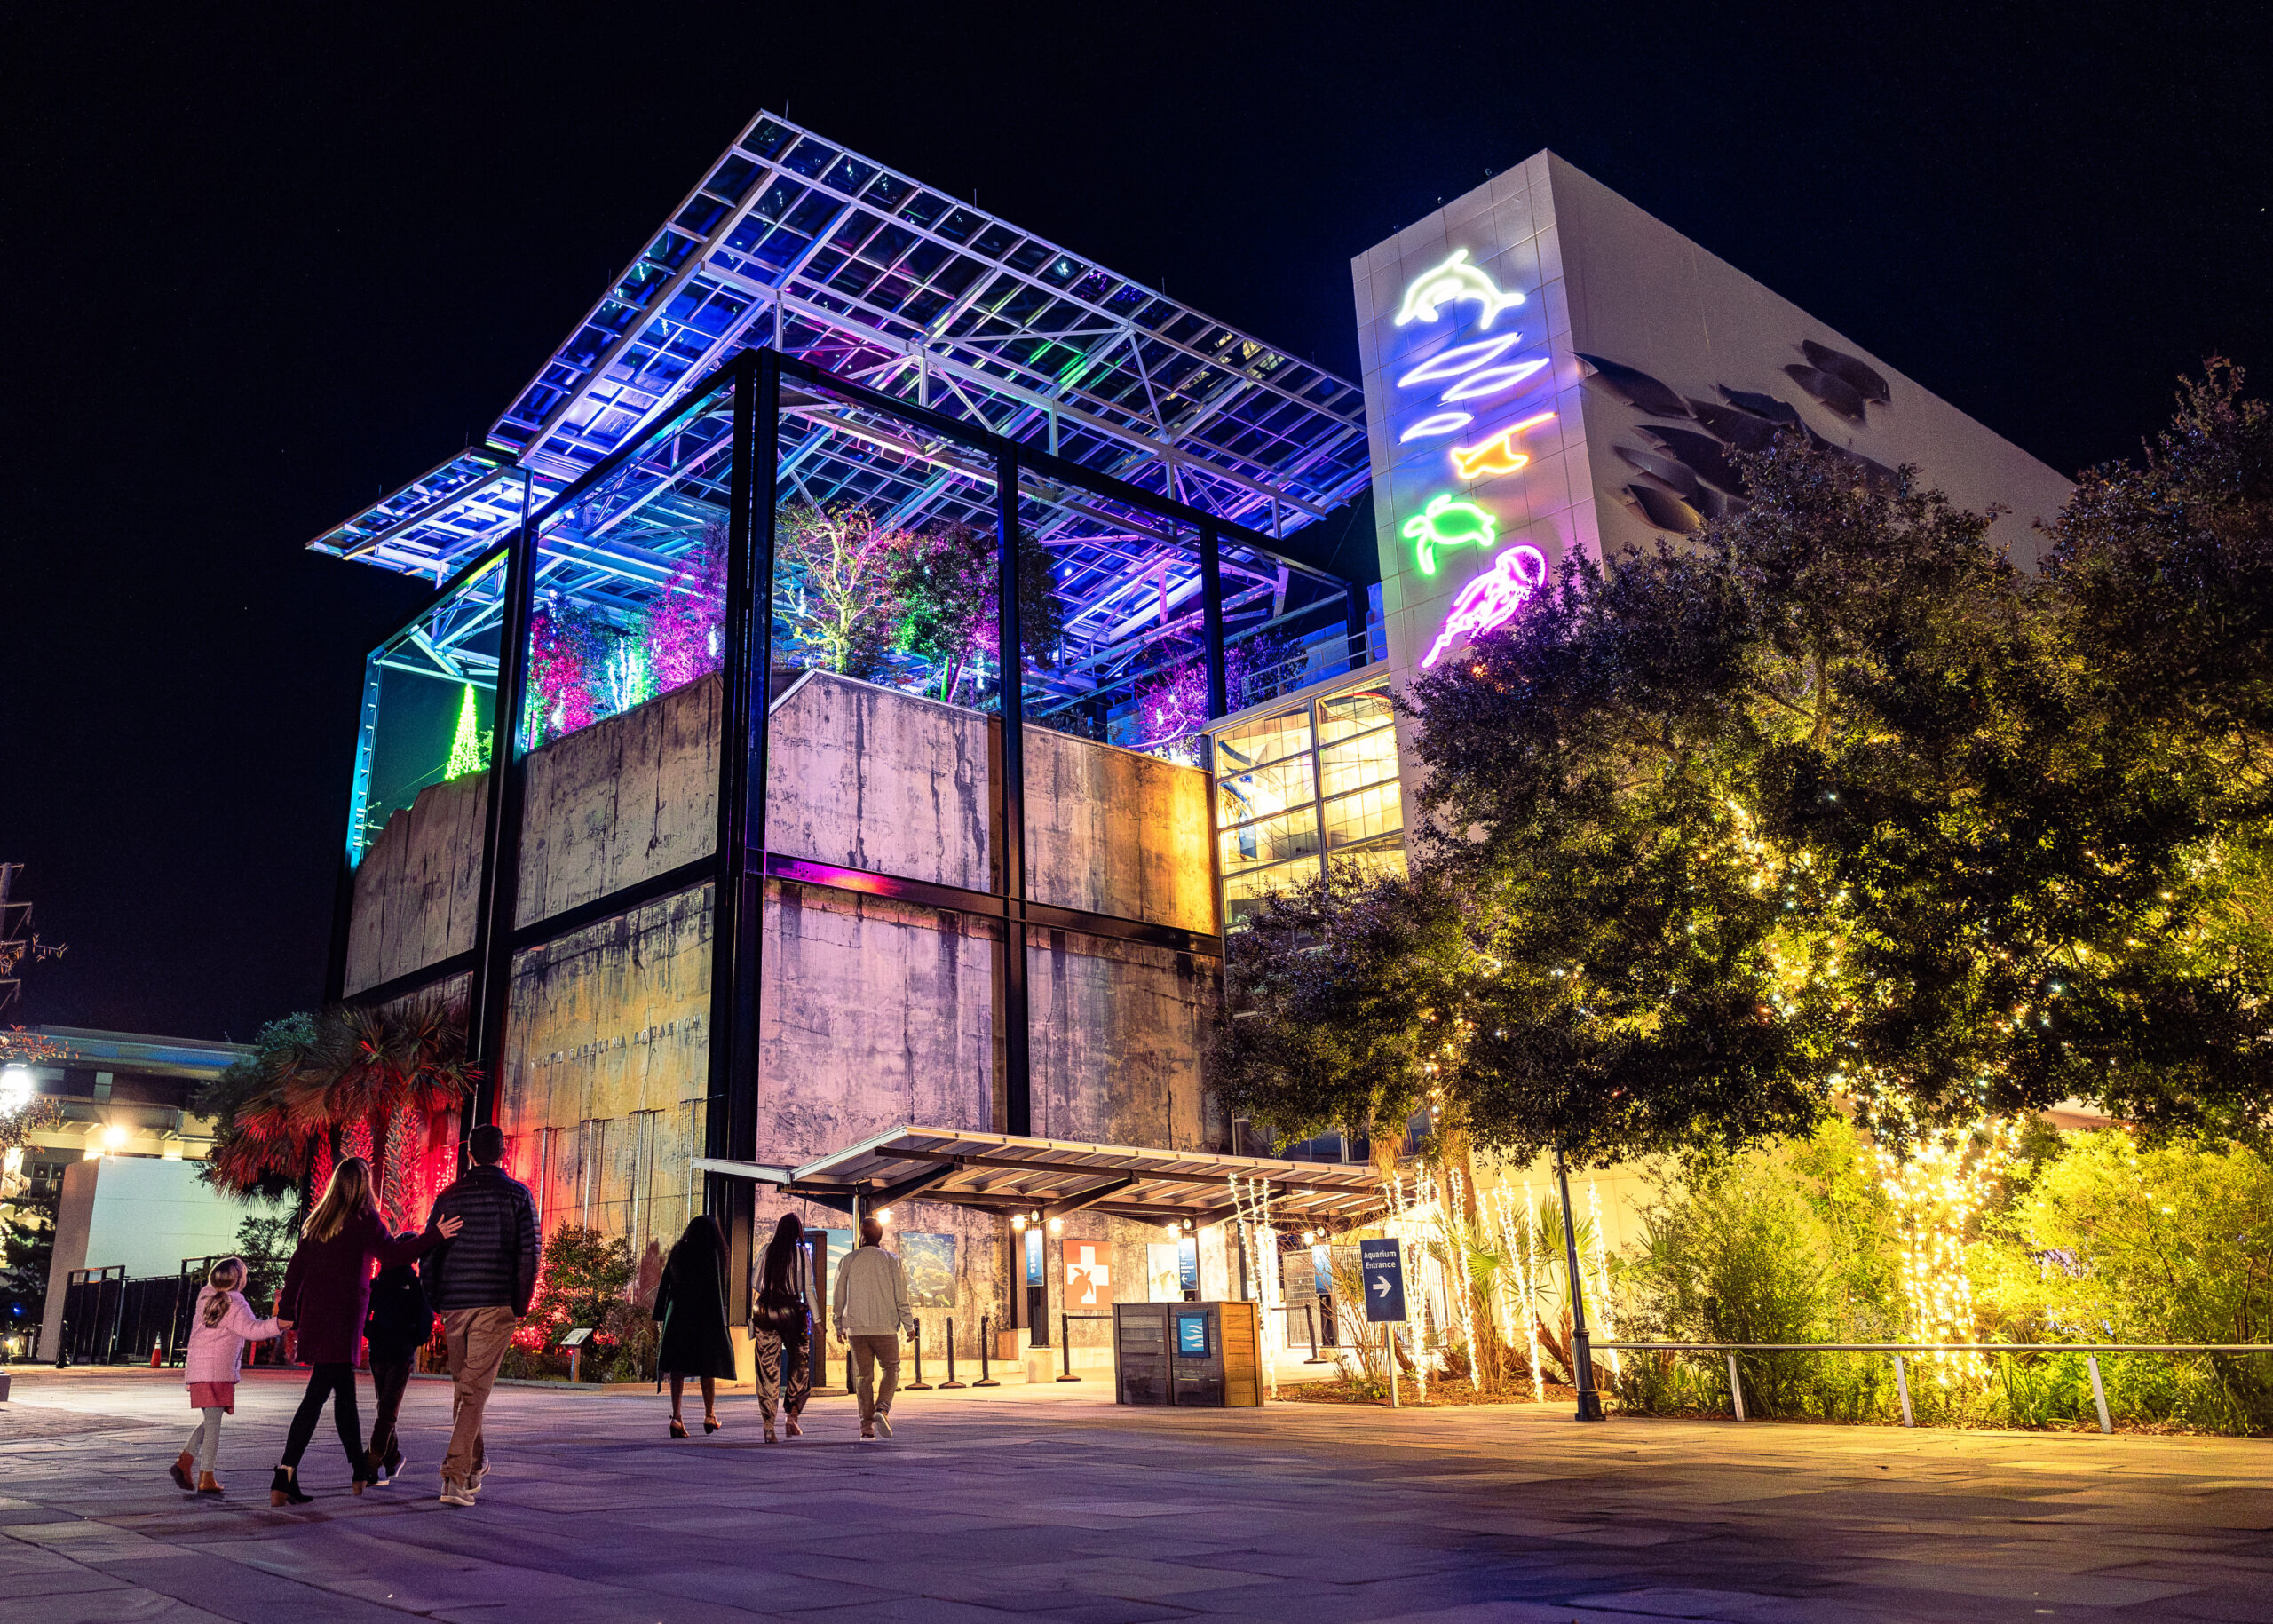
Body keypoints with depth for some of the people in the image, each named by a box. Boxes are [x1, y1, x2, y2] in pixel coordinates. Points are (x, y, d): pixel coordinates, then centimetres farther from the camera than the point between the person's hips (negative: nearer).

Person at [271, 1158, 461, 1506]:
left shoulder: (317, 1220, 12)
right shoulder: (364, 1220, -8)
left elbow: (296, 1266, 14)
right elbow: (392, 1253, -17)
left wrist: (287, 1311, 19)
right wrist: (434, 1235, -15)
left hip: (315, 1316, 7)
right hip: (342, 1319, -7)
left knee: (345, 1391, 15)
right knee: (318, 1393, -6)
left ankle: (360, 1472, 23)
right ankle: (285, 1475, -14)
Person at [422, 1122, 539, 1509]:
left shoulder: (448, 1197, 7)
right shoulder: (518, 1195, -2)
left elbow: (428, 1253, 6)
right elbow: (528, 1253, -7)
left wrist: (435, 1303, 13)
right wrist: (521, 1304, 1)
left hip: (453, 1304, 3)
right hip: (496, 1303, -3)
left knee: (461, 1386, 18)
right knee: (475, 1389, -3)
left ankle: (475, 1465, 29)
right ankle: (456, 1475, -12)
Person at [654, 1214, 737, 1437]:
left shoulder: (677, 1252, 7)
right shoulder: (711, 1254, -8)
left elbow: (664, 1285, 7)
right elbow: (715, 1287, -12)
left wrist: (663, 1316, 11)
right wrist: (720, 1322, -9)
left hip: (677, 1313, 4)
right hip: (703, 1316, -4)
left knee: (678, 1368, 3)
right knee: (708, 1363, 11)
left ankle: (676, 1417, -9)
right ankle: (709, 1415, 18)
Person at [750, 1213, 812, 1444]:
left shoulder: (767, 1251, 6)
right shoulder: (802, 1253, -1)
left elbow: (754, 1284, 6)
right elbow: (808, 1289, -4)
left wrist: (753, 1315, 12)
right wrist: (816, 1318, 1)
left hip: (765, 1311, 2)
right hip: (792, 1310, -2)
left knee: (768, 1369, 5)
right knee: (799, 1365, 12)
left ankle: (769, 1425, 1)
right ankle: (791, 1416, 2)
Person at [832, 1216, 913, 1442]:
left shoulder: (848, 1260, 3)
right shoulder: (892, 1260, 0)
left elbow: (838, 1297, 6)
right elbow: (901, 1296, -2)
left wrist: (839, 1326, 18)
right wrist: (909, 1325, 6)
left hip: (856, 1329, 2)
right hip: (885, 1328, -2)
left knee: (864, 1376, 8)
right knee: (892, 1369, 11)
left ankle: (867, 1429, 2)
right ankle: (882, 1409, -14)